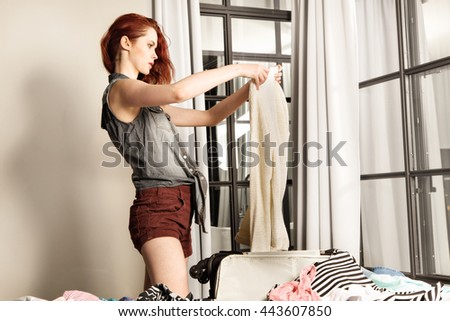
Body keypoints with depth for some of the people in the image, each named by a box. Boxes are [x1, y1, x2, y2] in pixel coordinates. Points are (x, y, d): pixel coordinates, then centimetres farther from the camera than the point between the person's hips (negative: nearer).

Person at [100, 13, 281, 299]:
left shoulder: (149, 105, 23)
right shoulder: (120, 90, -5)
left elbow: (210, 117, 24)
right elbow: (179, 92, -25)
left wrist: (252, 86, 14)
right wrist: (237, 69, -14)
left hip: (177, 209, 9)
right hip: (157, 207, -9)